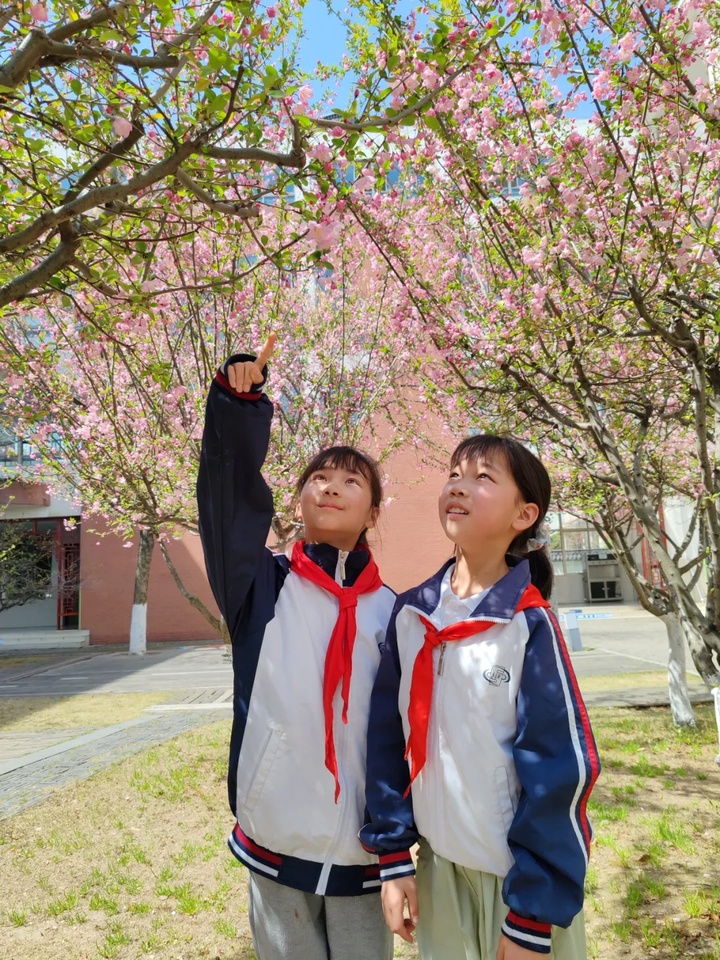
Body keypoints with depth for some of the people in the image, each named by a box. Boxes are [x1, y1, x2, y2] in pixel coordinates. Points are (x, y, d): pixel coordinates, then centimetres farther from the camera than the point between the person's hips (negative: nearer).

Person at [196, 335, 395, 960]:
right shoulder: (262, 587, -2)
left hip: (362, 857, 0)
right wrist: (239, 400, -28)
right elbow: (229, 491, -16)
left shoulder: (394, 614, -2)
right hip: (274, 846, 0)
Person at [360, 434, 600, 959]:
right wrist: (393, 853, 2)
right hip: (439, 862, 4)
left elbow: (559, 769, -16)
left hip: (522, 870, -4)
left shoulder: (530, 624, -17)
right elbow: (388, 736, 2)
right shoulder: (410, 613, -4)